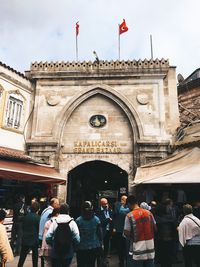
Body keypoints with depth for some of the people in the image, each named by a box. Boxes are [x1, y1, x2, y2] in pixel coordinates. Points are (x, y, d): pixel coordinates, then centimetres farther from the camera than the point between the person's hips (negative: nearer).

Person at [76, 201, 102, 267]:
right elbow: (100, 234, -4)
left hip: (81, 248, -2)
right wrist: (100, 245, 8)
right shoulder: (96, 220, -9)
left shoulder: (78, 220, -15)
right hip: (94, 247, 2)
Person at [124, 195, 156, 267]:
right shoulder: (148, 213, -1)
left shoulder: (130, 215, -14)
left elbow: (126, 233, -13)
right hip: (150, 247, 4)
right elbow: (154, 228, 6)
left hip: (138, 248, -4)